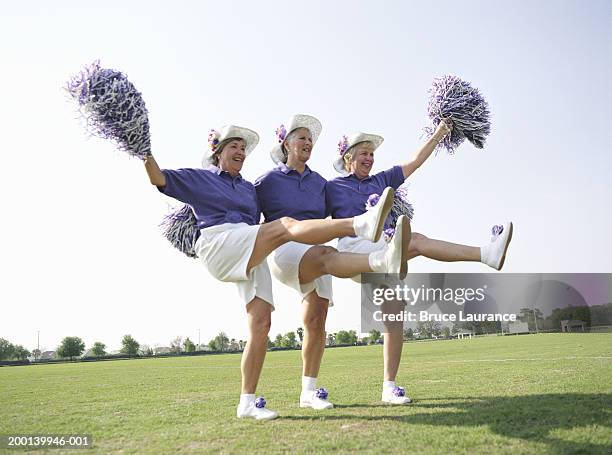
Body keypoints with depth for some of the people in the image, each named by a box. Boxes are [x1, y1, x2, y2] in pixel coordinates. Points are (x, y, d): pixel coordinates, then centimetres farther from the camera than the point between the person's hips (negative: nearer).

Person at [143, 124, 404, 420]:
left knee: (261, 324, -9)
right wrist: (146, 152, -9)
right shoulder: (197, 178, 17)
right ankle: (360, 224, -46)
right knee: (286, 225, -27)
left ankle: (247, 402, -4)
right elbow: (159, 179, 6)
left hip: (252, 259, 6)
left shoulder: (249, 188, 31)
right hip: (219, 244, -6)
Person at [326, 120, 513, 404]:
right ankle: (487, 254, -34)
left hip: (386, 249, 6)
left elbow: (414, 162, 20)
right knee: (416, 241, -27)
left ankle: (389, 387, 0)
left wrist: (438, 135, 15)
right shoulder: (332, 187, 11)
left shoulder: (381, 180, 23)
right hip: (355, 248, -6)